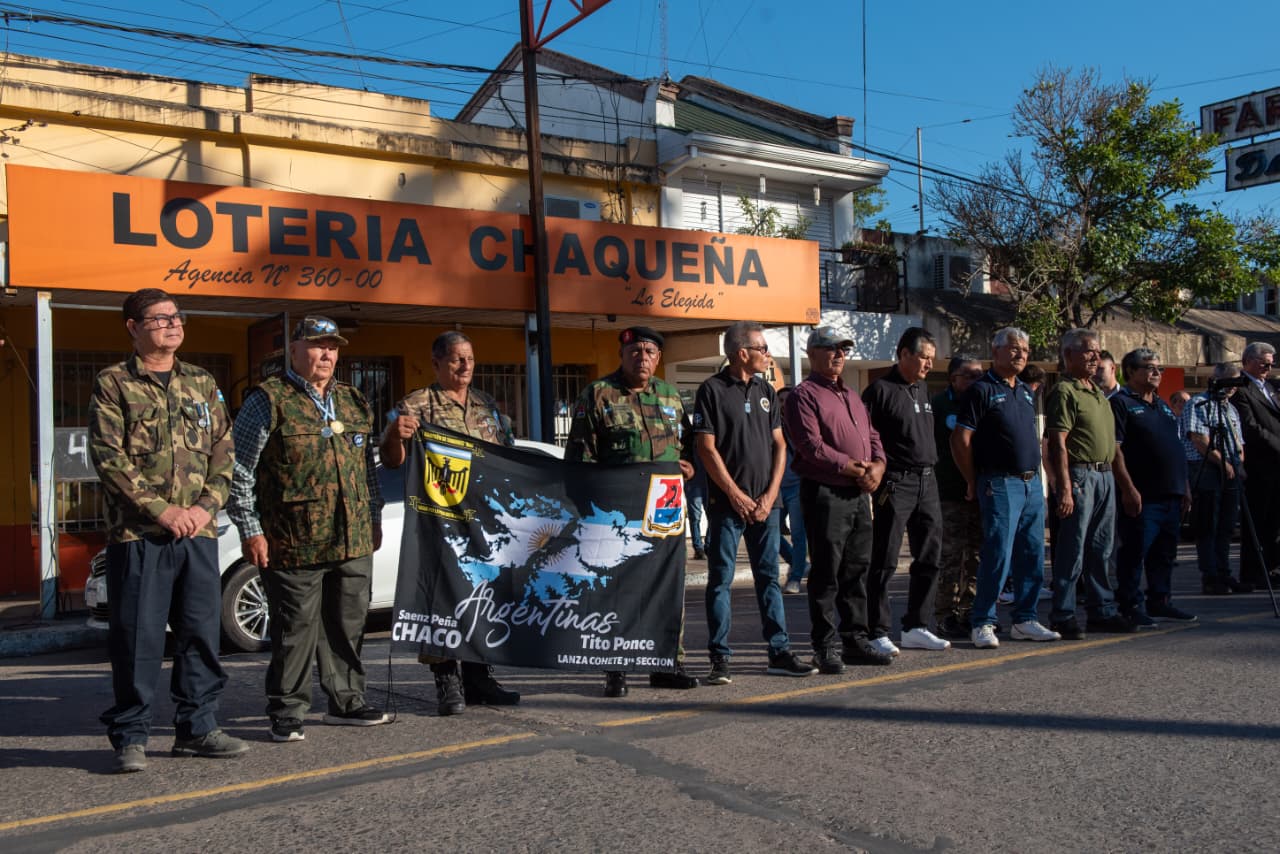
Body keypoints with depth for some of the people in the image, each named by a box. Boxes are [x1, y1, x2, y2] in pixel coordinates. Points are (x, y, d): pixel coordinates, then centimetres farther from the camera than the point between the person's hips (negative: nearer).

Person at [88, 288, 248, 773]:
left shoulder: (202, 384, 14)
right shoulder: (113, 386, 0)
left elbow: (223, 451, 12)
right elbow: (108, 459, -8)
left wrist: (207, 505, -4)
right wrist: (162, 510, -14)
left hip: (198, 533, 5)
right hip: (137, 534, -4)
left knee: (202, 632, 8)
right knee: (137, 637, 0)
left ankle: (197, 728, 20)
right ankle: (130, 737, 12)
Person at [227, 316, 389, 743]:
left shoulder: (353, 402, 16)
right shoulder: (269, 401, -4)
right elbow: (240, 472, -5)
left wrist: (374, 519, 21)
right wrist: (249, 530, -9)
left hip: (354, 543, 6)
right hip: (294, 544, -6)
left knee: (348, 626, 13)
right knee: (295, 630, 0)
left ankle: (346, 702, 26)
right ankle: (286, 714, 12)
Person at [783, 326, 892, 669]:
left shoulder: (852, 396, 22)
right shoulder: (803, 396, -5)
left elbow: (871, 435, 19)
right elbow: (812, 446, -15)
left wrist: (877, 464, -2)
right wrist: (852, 469, -16)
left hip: (860, 493, 8)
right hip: (825, 493, -8)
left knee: (857, 569, 11)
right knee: (826, 573, -4)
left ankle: (856, 639, 20)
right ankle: (826, 646, 2)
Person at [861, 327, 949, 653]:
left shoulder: (922, 389, 17)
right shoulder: (881, 390, -8)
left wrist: (930, 471, 19)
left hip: (927, 481, 8)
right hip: (895, 484, -8)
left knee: (929, 558, 10)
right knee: (885, 562, -3)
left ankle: (916, 628, 20)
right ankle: (877, 633, 3)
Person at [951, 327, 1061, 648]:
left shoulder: (1027, 392, 17)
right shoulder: (982, 390, -7)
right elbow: (960, 440, -10)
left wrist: (1037, 473, 15)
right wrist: (974, 483, -6)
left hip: (1032, 483, 8)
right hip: (1001, 485, -8)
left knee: (1032, 556, 9)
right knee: (998, 555, -9)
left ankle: (1025, 621, 19)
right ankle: (982, 623, -1)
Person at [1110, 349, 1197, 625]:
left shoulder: (1163, 406, 21)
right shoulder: (1120, 403, -6)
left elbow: (1176, 449, 25)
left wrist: (1185, 487, 18)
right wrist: (1129, 489, -20)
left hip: (1171, 495, 9)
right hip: (1141, 496, -9)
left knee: (1165, 553, 14)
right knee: (1134, 553, -5)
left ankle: (1160, 601, 24)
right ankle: (1132, 606, 1)